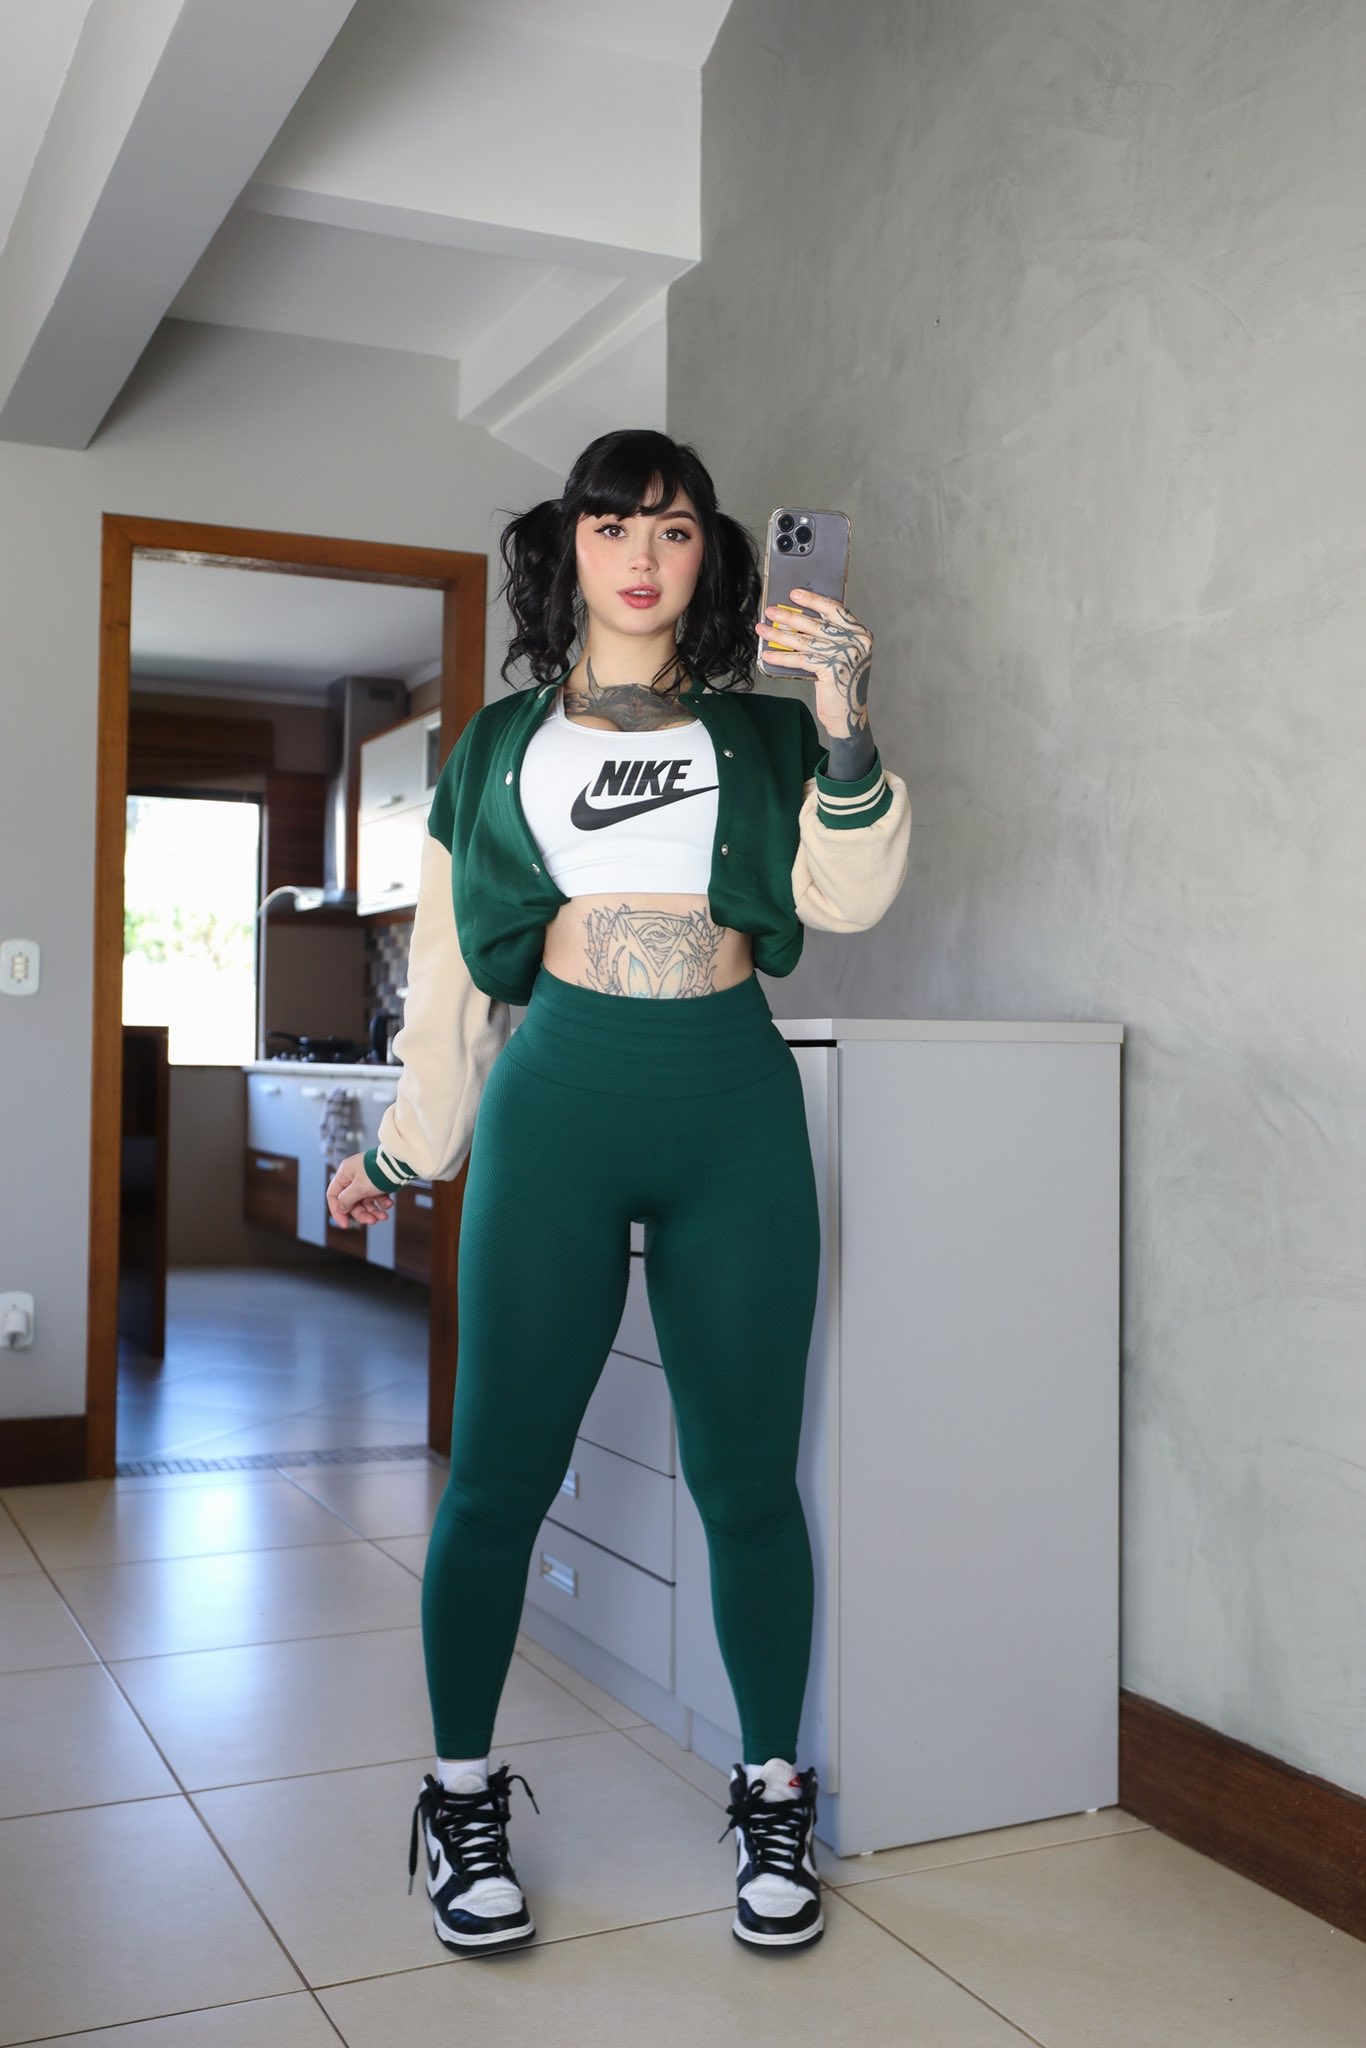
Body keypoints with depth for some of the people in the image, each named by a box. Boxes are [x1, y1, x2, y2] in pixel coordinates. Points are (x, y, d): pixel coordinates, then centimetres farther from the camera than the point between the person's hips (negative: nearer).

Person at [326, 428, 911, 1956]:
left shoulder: (763, 734, 14)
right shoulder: (498, 744, 15)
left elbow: (848, 899, -2)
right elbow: (451, 964, 18)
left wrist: (847, 735, -16)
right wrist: (403, 1145, 19)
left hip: (735, 1109, 0)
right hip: (558, 1098, 0)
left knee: (746, 1478, 4)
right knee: (498, 1471, 1)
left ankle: (774, 1798, 22)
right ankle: (463, 1798, 20)